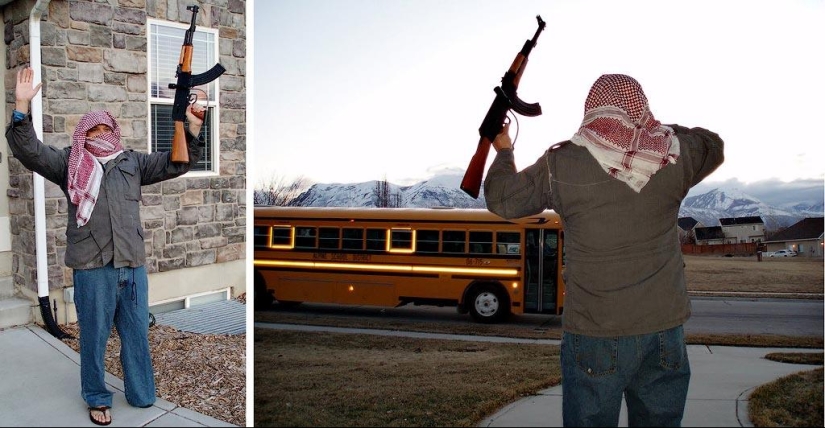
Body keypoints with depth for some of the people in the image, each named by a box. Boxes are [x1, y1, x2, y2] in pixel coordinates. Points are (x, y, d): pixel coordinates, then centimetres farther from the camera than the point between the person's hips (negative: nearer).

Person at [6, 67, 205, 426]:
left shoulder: (132, 162, 13)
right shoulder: (68, 162, 6)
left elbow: (175, 163, 11)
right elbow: (29, 150, -7)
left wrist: (192, 128, -2)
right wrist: (22, 106, -20)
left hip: (133, 264, 3)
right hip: (92, 265, -3)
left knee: (137, 333, 12)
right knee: (94, 335, 9)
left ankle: (141, 395, 28)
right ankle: (96, 398, 27)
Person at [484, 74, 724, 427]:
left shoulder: (561, 164, -7)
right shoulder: (673, 155, 0)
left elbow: (500, 200, 6)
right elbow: (713, 146, 23)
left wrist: (503, 151, 23)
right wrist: (654, 126, 30)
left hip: (594, 335, -2)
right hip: (664, 331, 3)